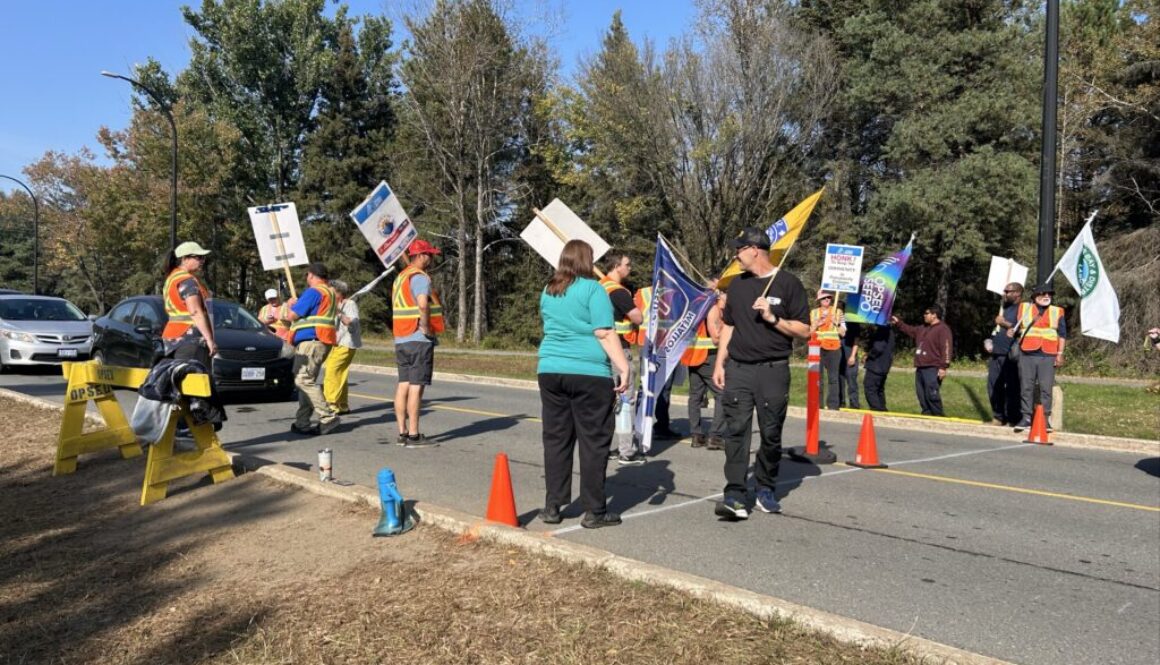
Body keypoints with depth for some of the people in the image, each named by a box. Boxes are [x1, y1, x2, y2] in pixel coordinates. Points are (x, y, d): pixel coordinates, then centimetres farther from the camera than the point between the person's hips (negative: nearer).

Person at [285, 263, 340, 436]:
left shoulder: (313, 292, -10)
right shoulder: (330, 292, 22)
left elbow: (292, 315, -10)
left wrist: (292, 304, 12)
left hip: (311, 341, -10)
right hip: (323, 341, 10)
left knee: (303, 380, -14)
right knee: (307, 381, 12)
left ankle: (328, 417, -20)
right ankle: (302, 422, 12)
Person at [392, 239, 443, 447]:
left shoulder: (400, 277, 19)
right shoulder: (420, 277, -11)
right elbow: (423, 304, -29)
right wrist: (426, 327, -17)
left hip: (401, 340, 9)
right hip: (419, 339, -9)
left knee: (403, 385, 9)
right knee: (416, 386, -7)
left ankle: (402, 433, 12)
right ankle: (414, 435, -6)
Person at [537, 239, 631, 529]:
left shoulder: (548, 292, 12)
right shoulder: (592, 288, -7)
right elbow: (605, 333, -13)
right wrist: (624, 367, -13)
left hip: (549, 371, 6)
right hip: (589, 374, -6)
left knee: (556, 439, 11)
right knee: (594, 442, 2)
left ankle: (552, 506, 15)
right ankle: (594, 511, 6)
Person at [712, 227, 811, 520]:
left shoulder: (788, 283, -1)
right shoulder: (737, 284, 14)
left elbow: (804, 331, -2)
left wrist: (773, 318, -15)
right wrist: (719, 363, 10)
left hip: (773, 371, -3)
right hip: (738, 369, 3)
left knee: (771, 433, 5)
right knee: (736, 431, -5)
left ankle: (765, 490, 21)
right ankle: (735, 495, -5)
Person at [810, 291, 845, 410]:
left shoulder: (837, 312, 10)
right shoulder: (813, 313, 12)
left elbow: (843, 333, 7)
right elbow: (808, 332, 11)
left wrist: (836, 323, -9)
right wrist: (816, 325, -6)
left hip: (833, 348, -1)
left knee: (833, 378, -3)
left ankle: (833, 406, 0)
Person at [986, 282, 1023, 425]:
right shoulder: (1004, 308, 22)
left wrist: (1005, 323, -12)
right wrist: (992, 343, 16)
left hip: (1010, 356, -9)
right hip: (996, 354, 9)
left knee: (1012, 388, -6)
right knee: (994, 386, 9)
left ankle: (1012, 420, -1)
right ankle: (998, 417, 17)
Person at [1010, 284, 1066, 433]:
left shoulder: (1057, 312, 11)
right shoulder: (1024, 308, 12)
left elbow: (1062, 334, 10)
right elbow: (1017, 327, 19)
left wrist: (1060, 354, 2)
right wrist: (1012, 331, -4)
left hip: (1048, 356, 0)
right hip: (1027, 354, 1)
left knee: (1046, 388, -1)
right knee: (1027, 387, 3)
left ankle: (1045, 418, 4)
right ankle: (1026, 417, 8)